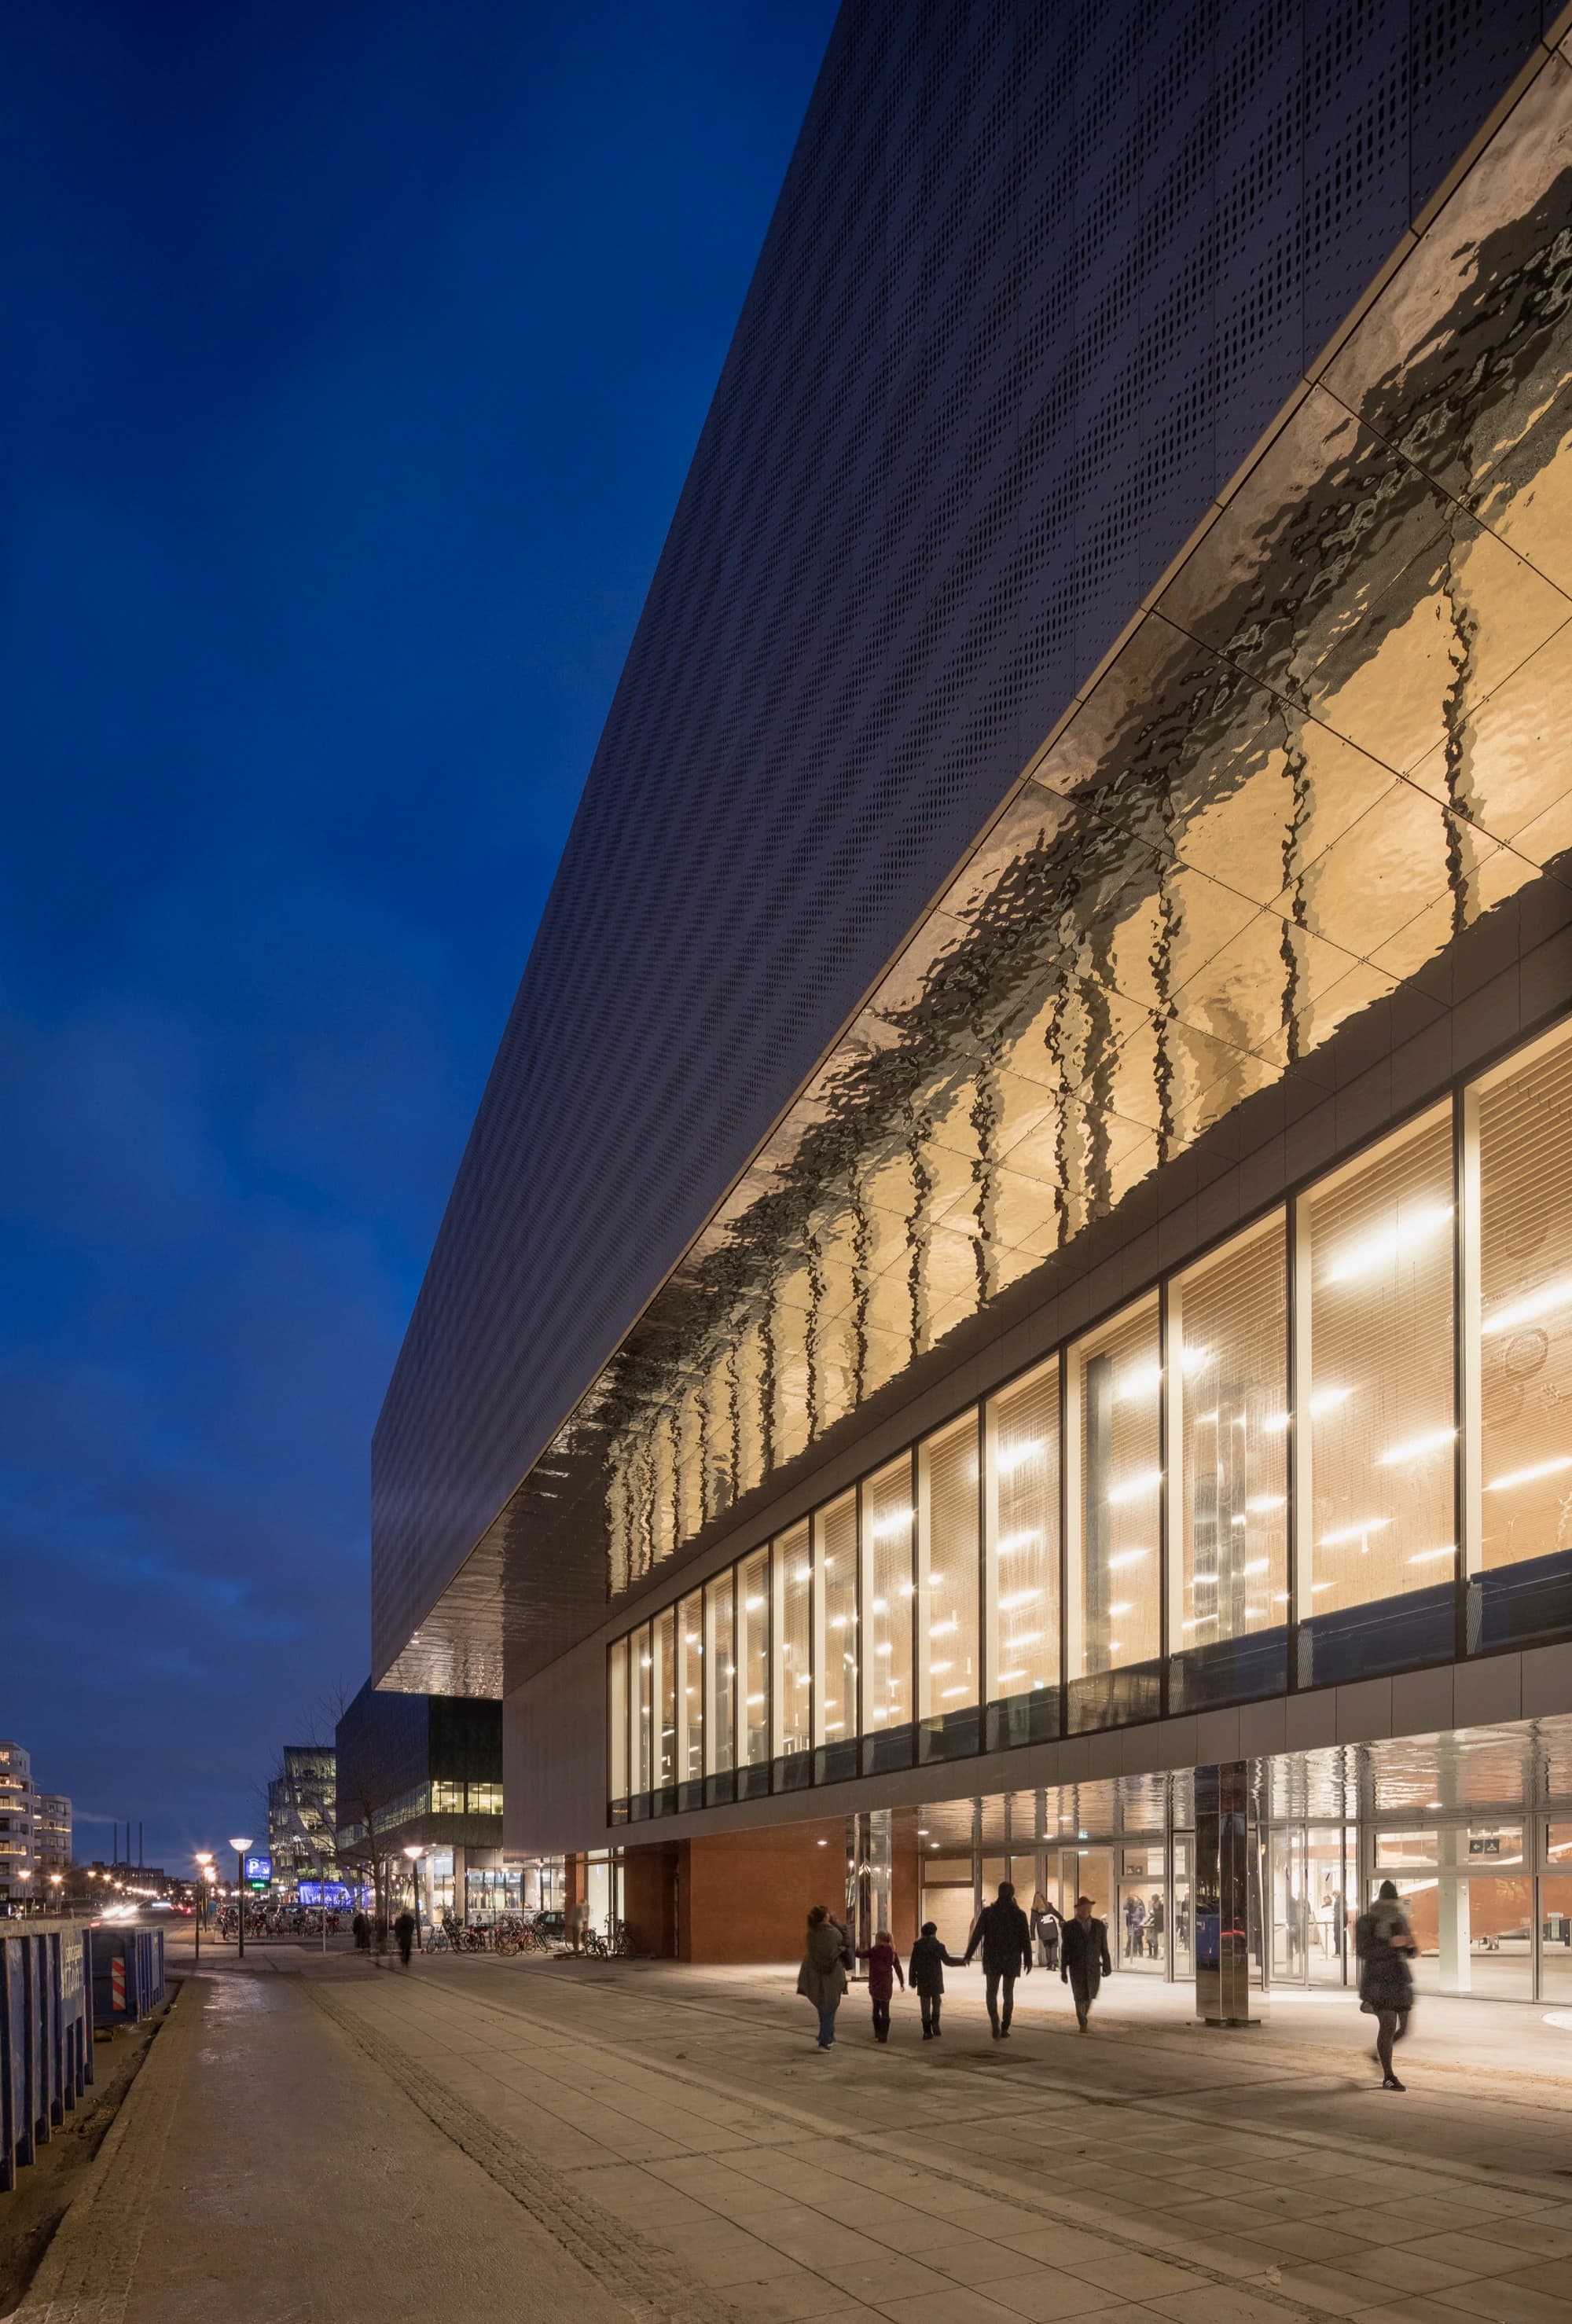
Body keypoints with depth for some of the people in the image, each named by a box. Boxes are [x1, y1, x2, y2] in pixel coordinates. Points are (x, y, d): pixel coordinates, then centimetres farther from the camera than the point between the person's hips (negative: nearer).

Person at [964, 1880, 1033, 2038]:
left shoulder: (987, 1912, -7)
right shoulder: (1019, 1915, -6)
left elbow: (977, 1935, -8)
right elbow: (1025, 1939, -5)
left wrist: (968, 1956, -2)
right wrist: (1028, 1961, 3)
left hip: (992, 1960, -1)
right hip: (1012, 1960, 1)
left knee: (991, 1993, 10)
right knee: (1008, 1994, 15)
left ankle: (996, 2026, -10)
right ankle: (1004, 2029, 15)